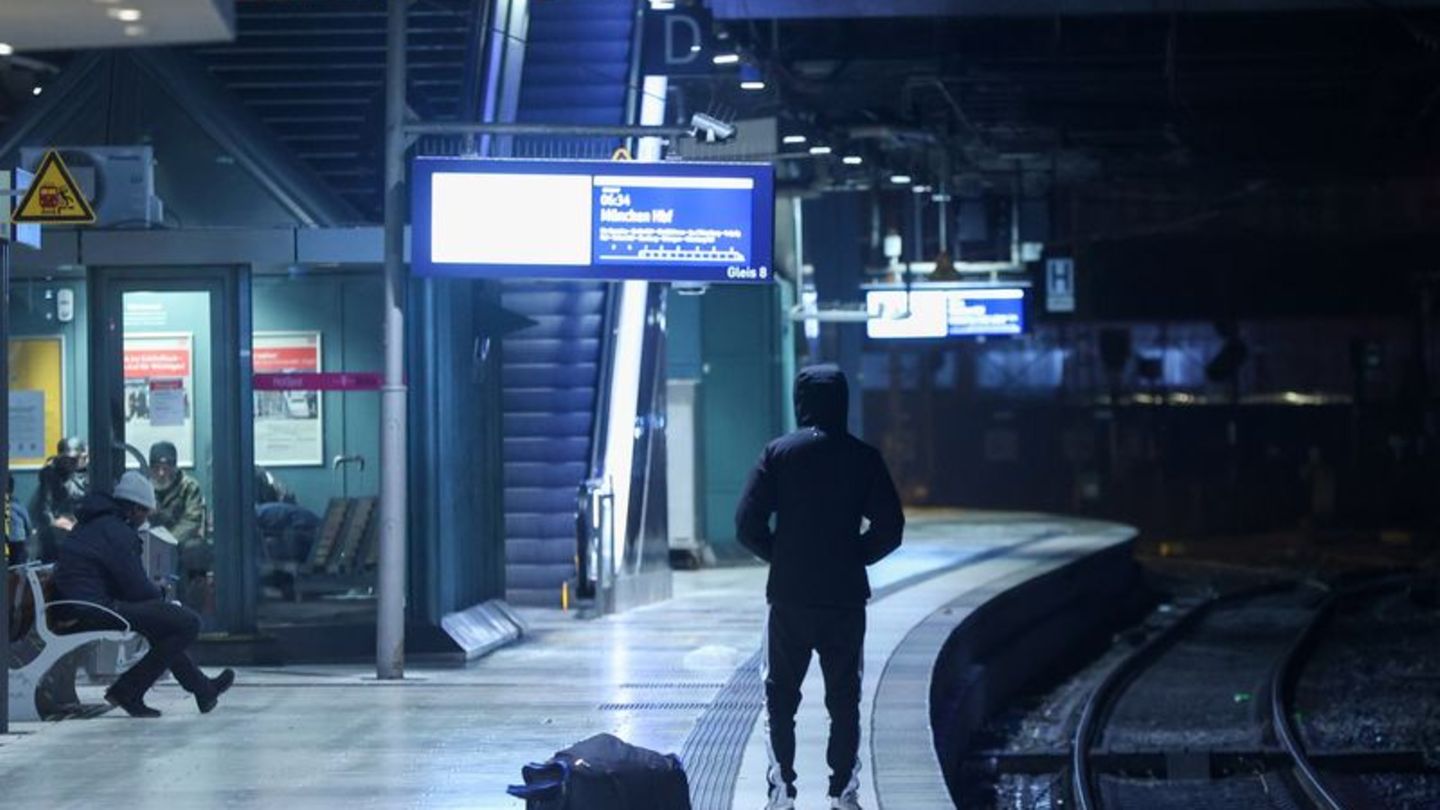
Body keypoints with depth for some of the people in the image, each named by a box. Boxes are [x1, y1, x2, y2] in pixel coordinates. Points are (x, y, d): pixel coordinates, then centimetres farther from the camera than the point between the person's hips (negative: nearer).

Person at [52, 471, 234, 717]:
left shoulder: (91, 524, 20)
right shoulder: (118, 531, -12)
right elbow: (138, 588, -13)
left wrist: (155, 591, 16)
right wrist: (160, 595, 8)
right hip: (98, 610, -11)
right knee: (188, 623, -13)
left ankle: (202, 689, 35)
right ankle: (128, 691, -7)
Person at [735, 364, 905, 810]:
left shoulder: (779, 453, -4)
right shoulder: (863, 457, -2)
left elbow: (748, 524, -8)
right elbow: (890, 528, -4)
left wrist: (778, 556, 8)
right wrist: (855, 557, 10)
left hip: (789, 597, -1)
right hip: (845, 597, 1)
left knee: (780, 697, 9)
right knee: (844, 699, 10)